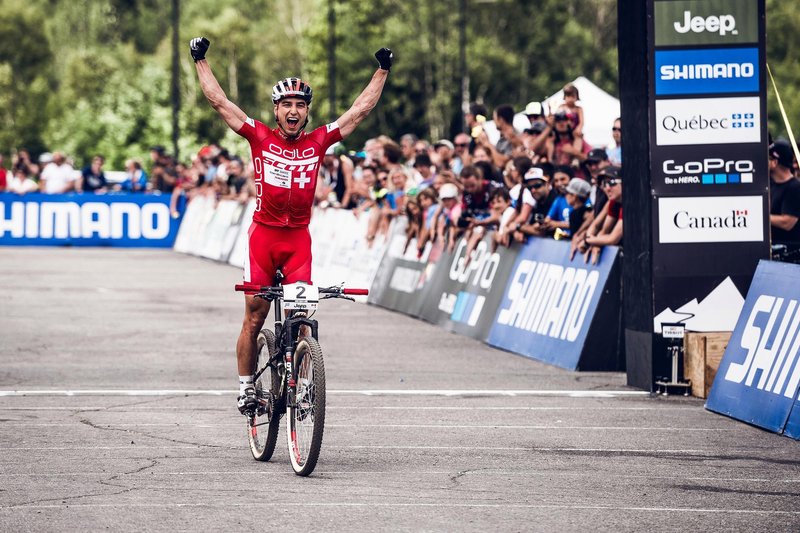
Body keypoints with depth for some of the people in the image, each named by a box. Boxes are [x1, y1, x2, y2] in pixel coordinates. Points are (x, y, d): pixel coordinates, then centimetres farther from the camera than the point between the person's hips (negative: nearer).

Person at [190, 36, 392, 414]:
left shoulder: (318, 142, 2)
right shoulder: (260, 138, -2)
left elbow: (359, 111, 7)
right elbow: (219, 101, 0)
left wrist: (382, 71, 7)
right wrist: (200, 61, 1)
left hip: (299, 238, 1)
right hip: (263, 236, -1)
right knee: (254, 319, 3)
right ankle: (246, 388, 13)